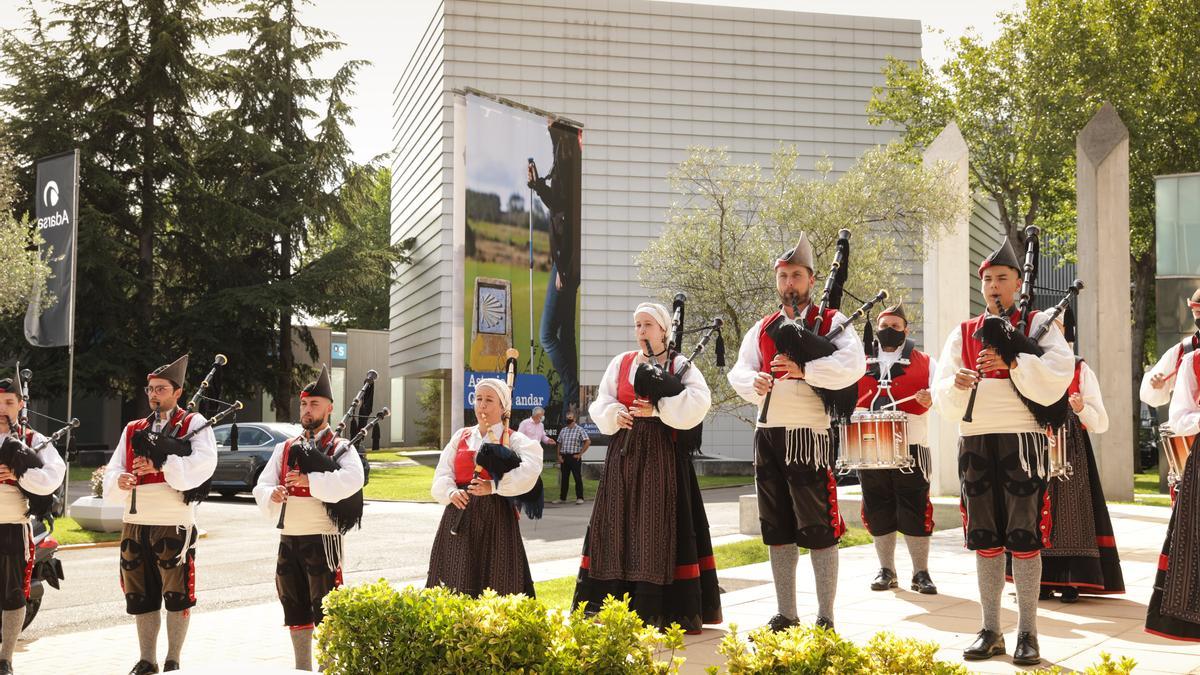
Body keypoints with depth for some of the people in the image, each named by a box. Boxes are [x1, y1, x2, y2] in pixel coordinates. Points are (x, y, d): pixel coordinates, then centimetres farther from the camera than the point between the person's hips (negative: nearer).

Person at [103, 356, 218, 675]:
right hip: (135, 523, 5)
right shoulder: (133, 430, 17)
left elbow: (203, 463, -16)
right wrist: (118, 480, -13)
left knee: (177, 594, 2)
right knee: (140, 595, 11)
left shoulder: (194, 424, 1)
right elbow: (112, 471, 10)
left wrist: (161, 465, -26)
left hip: (174, 524, -5)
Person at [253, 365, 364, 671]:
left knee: (325, 610, -1)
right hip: (288, 539, 6)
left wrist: (309, 480, -26)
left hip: (322, 539, -5)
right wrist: (272, 494, -17)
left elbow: (352, 480, -23)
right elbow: (262, 487, 5)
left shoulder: (340, 448, -2)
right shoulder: (284, 449, 14)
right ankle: (302, 668, 25)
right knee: (295, 608, 13)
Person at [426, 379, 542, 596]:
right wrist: (451, 492, -14)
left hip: (496, 518, -3)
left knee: (495, 582, -2)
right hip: (459, 519, 4)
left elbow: (530, 470, -18)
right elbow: (442, 475, 7)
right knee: (455, 584, 4)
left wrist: (493, 486, -23)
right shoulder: (461, 436, 15)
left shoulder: (514, 440, 1)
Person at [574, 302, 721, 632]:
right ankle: (616, 604, 11)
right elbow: (601, 403, 11)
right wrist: (615, 415, -9)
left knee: (660, 526, -5)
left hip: (663, 453, -4)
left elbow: (698, 402, -13)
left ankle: (665, 607, -2)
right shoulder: (621, 363, 14)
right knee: (621, 523, 5)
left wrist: (657, 409, -18)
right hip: (624, 452, 4)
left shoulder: (680, 365, 2)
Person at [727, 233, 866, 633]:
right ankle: (786, 614, 20)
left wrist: (804, 370, -26)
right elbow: (738, 371, 10)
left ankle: (826, 618, 5)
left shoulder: (832, 323, 1)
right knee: (777, 529, 10)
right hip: (767, 435, 5)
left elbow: (853, 365, -15)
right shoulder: (762, 329, 17)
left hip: (810, 435, -5)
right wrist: (753, 383, -13)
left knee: (819, 529, -3)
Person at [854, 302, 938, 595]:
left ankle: (921, 573, 6)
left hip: (911, 444, -2)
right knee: (878, 510, 6)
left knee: (915, 510, -3)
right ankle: (886, 571, 17)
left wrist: (930, 398, -20)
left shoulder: (924, 362, 9)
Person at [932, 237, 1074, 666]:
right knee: (985, 538, 7)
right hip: (975, 442, 3)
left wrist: (1013, 363, -23)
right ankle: (990, 631, 15)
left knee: (1025, 538, -2)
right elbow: (943, 399, 7)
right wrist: (957, 385, -15)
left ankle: (1027, 634, 5)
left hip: (1023, 439, -3)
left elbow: (1057, 375, -11)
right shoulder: (963, 334, 14)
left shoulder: (1038, 325, 5)